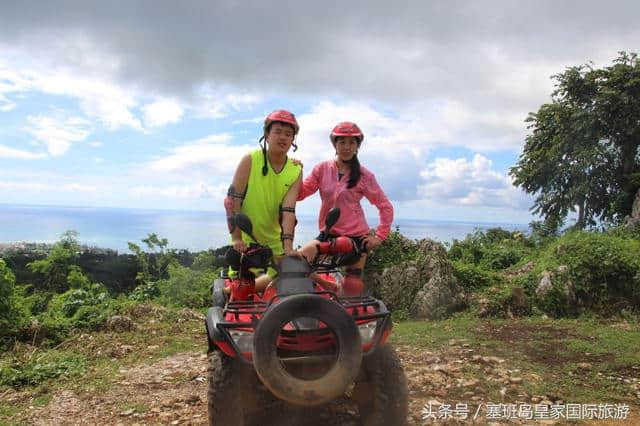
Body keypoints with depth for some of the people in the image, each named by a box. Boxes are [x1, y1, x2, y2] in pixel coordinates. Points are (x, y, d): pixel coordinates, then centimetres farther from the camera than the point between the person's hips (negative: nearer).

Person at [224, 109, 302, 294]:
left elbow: (288, 210, -14)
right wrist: (236, 237, -20)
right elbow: (232, 200, -14)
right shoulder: (250, 160, -12)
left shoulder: (296, 171, -5)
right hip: (245, 239, -3)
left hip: (274, 241, 3)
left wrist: (288, 246, -24)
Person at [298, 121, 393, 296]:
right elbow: (300, 194, -4)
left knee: (352, 288, 2)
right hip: (328, 234, 2)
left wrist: (379, 236, -4)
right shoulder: (322, 169, 1)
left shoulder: (364, 176, -4)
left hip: (356, 237, -2)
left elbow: (386, 207, 1)